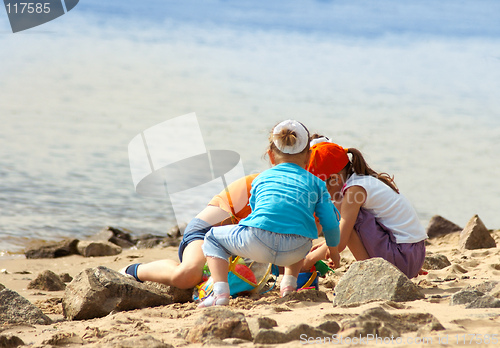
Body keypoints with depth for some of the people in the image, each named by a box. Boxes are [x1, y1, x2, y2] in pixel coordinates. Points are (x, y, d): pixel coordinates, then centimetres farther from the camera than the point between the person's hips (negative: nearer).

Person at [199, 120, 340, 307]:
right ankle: (289, 282, 24)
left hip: (257, 244, -2)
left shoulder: (261, 179, 24)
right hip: (295, 251, 2)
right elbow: (330, 224, 17)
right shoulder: (317, 184, 22)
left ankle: (220, 292, 4)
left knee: (213, 237, 25)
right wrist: (332, 249, 39)